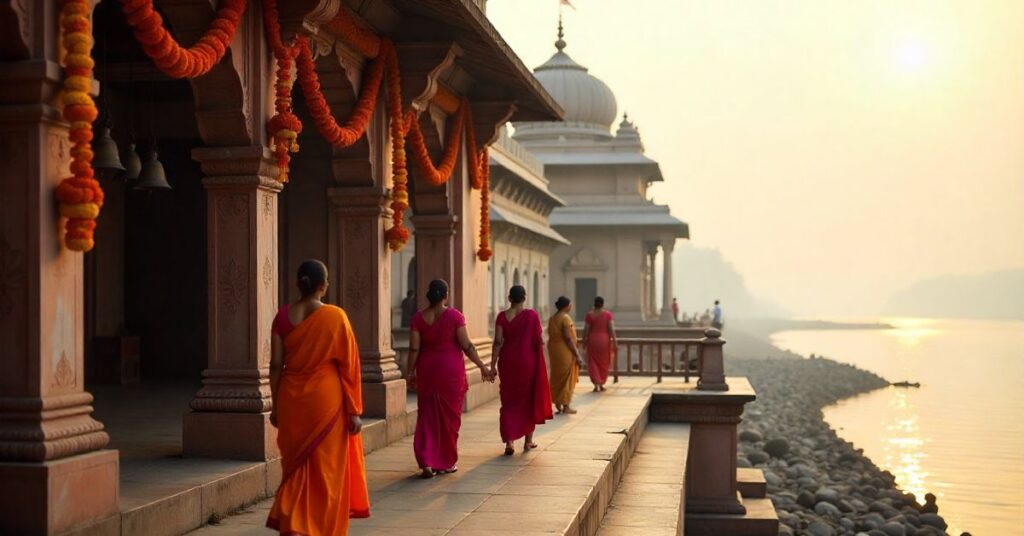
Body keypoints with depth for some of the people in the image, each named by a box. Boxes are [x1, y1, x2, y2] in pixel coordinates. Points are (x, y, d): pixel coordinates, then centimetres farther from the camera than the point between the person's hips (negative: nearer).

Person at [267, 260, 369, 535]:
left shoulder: (283, 316, -1)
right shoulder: (335, 316, -9)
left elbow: (276, 365, 2)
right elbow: (348, 366, -8)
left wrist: (276, 405, 12)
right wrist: (354, 411, -3)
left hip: (291, 399, 3)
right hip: (326, 399, -3)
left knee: (296, 466, 15)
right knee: (326, 469, 10)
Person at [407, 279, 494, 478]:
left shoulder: (419, 318, -1)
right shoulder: (454, 316, -8)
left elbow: (414, 348, -2)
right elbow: (467, 346, -8)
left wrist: (411, 372, 8)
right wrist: (482, 366, -1)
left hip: (426, 369, 2)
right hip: (451, 370, -2)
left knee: (427, 416, 8)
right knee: (449, 416, 10)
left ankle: (427, 463, -3)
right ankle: (445, 463, 18)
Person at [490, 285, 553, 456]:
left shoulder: (502, 317, -3)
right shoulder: (532, 315, -7)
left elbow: (498, 342, -7)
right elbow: (539, 341, -6)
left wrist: (493, 365, -4)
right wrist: (542, 364, 8)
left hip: (508, 362, 1)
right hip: (528, 361, -1)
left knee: (509, 401, 7)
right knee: (529, 400, 14)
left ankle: (509, 442, -5)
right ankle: (528, 440, 21)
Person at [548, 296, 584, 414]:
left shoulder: (552, 318, 10)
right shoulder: (566, 318, -15)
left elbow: (551, 336, 12)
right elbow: (568, 338, -19)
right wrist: (577, 355, -16)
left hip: (553, 350, 8)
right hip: (565, 351, -8)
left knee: (557, 377, 14)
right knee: (567, 378, 1)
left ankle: (557, 403, 18)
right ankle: (566, 405, 3)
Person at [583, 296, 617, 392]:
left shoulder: (589, 315, -5)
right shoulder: (608, 314, -5)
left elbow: (586, 330, -5)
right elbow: (612, 329, -10)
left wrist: (584, 342, 6)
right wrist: (614, 343, -7)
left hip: (592, 341, 0)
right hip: (604, 341, 0)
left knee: (593, 363, 6)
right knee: (603, 363, 15)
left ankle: (596, 384, -7)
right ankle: (601, 384, 18)